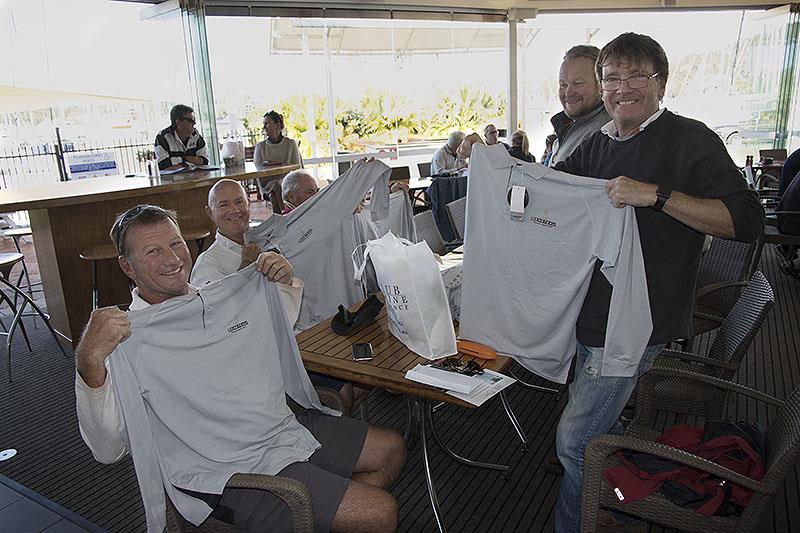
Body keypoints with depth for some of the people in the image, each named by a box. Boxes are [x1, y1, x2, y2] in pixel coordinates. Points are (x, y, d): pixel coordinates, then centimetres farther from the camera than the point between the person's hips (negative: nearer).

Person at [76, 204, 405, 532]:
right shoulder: (126, 338, -14)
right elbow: (107, 450, -23)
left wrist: (284, 282, 3)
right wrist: (90, 361, -38)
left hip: (286, 425, 8)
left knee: (391, 450, 15)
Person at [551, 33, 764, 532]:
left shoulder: (691, 140, -11)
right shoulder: (597, 145, 9)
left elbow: (748, 220, -20)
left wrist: (655, 194, -29)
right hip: (589, 313, 7)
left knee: (574, 443, -1)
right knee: (600, 426, 23)